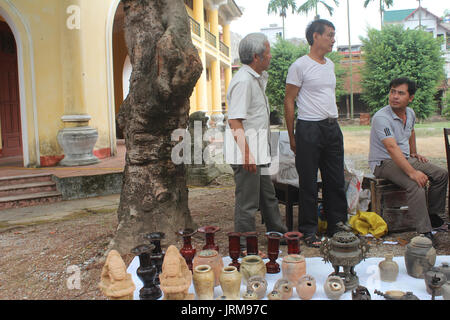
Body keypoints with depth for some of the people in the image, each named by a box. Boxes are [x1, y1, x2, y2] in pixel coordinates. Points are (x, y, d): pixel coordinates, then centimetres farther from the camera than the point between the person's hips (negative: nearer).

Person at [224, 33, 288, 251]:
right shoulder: (243, 81, -18)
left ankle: (278, 233, 38)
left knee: (267, 195, 22)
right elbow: (234, 121, -24)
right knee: (247, 202, -2)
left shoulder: (256, 78, 15)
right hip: (246, 150, -11)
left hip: (258, 149, 11)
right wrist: (246, 153, -26)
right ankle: (244, 248, 11)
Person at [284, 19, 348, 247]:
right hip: (310, 128, -7)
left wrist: (334, 122, 16)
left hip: (332, 128, 7)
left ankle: (337, 227, 24)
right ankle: (308, 231, 12)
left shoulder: (330, 64, 15)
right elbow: (289, 101, -7)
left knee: (336, 181, 12)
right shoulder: (300, 66, -7)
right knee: (308, 183, 0)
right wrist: (292, 136, -8)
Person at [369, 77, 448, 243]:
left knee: (441, 174, 1)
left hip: (405, 159, 9)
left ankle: (432, 214, 16)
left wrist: (414, 153, 26)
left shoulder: (410, 113, 4)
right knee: (415, 184, -31)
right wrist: (412, 172, -40)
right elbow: (392, 148, -34)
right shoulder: (381, 117, -24)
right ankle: (424, 233, -29)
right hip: (383, 163, -9)